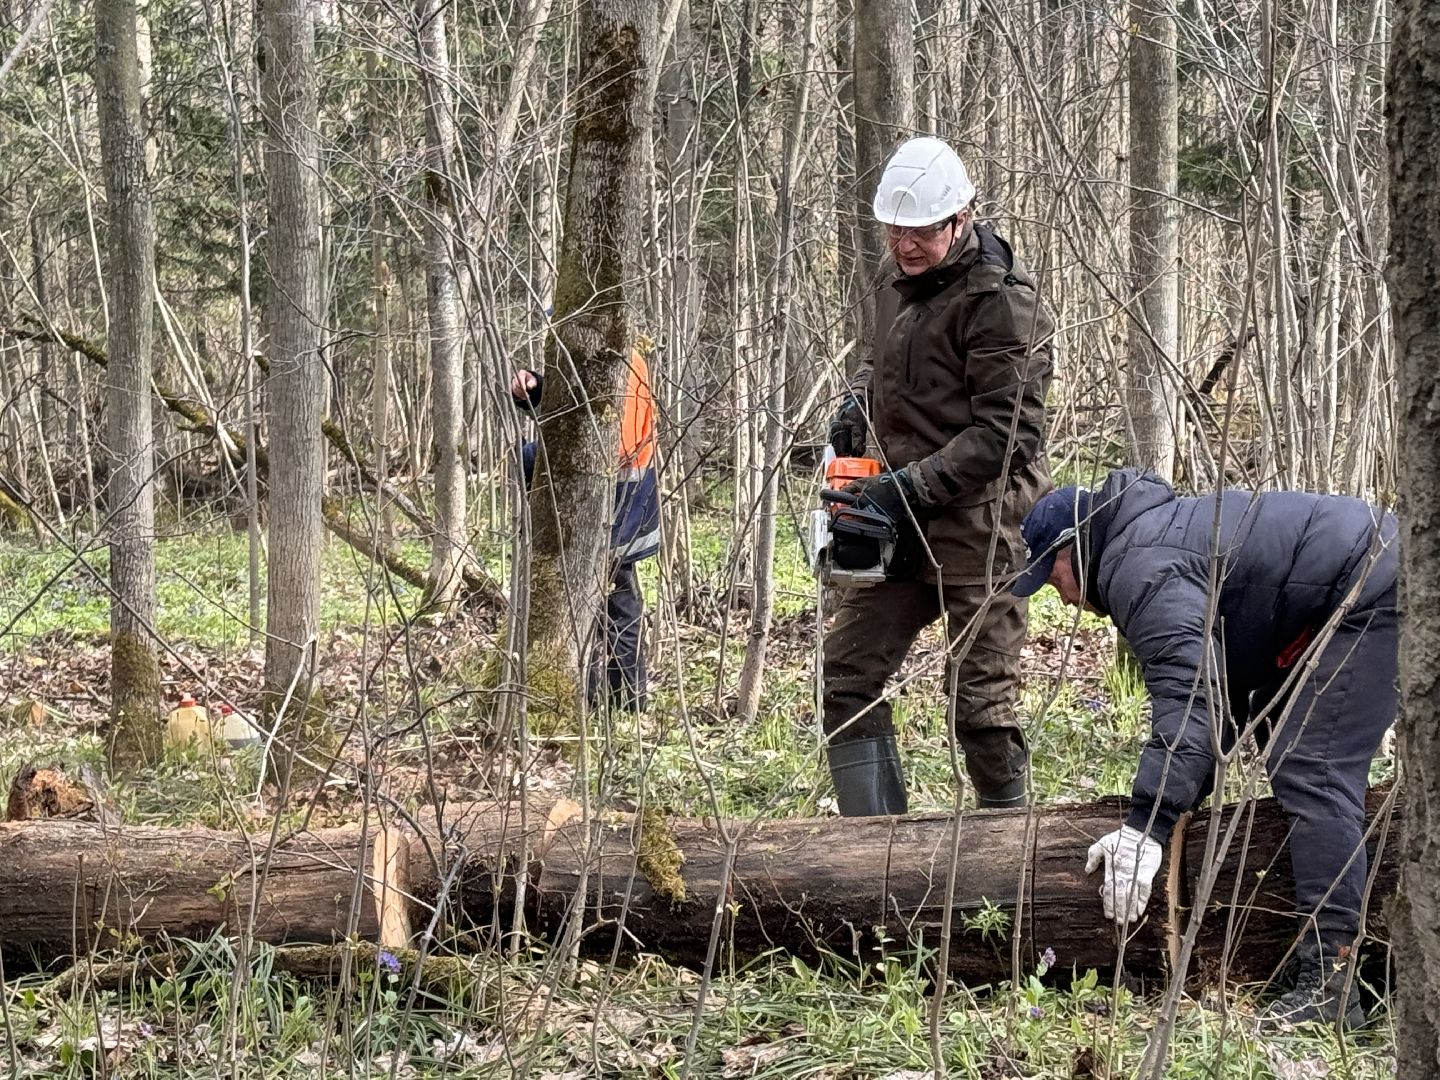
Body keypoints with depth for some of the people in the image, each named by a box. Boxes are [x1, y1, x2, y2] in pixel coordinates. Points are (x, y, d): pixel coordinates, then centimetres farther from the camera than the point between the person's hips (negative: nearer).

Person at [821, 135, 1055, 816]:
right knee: (848, 672, 6)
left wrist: (910, 486, -22)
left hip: (980, 521, -9)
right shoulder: (902, 278, 11)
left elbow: (1007, 432, -20)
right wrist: (859, 398, 9)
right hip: (903, 523, 9)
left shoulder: (999, 301, -16)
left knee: (981, 701, -4)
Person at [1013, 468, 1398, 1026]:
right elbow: (1218, 683, 24)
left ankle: (1328, 986, -22)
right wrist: (1174, 798, 17)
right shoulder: (1156, 535, 20)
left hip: (1368, 595, -12)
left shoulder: (1139, 567, -15)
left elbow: (1187, 692, -29)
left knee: (1312, 774, -16)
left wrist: (1146, 827, -33)